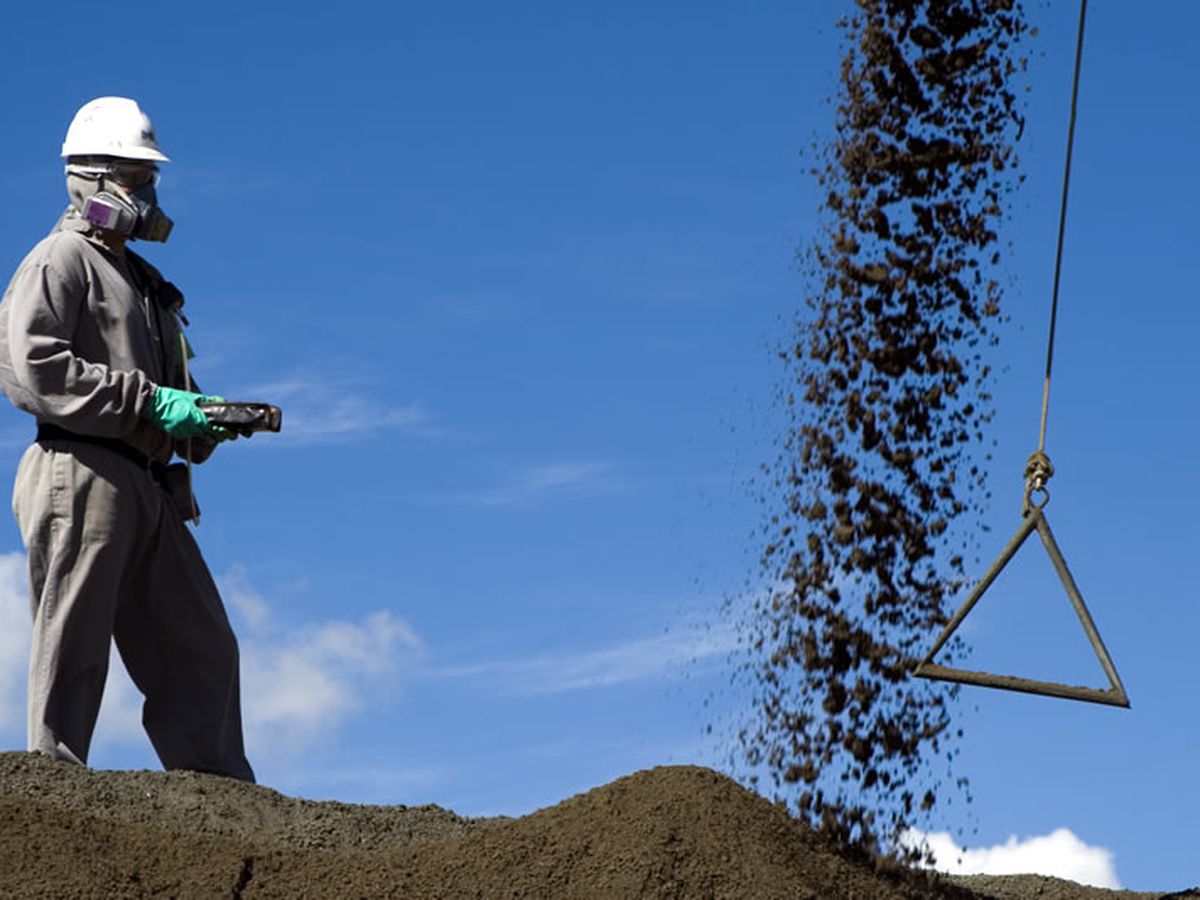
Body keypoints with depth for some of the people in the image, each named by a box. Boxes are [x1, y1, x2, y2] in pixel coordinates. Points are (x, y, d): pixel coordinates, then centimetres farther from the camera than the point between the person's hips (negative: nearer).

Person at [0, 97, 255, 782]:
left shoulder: (142, 280, 27)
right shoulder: (60, 262, -1)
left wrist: (205, 416, 7)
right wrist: (150, 403, -18)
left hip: (148, 488, 9)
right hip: (83, 475, -9)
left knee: (202, 650, 6)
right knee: (73, 649, -6)